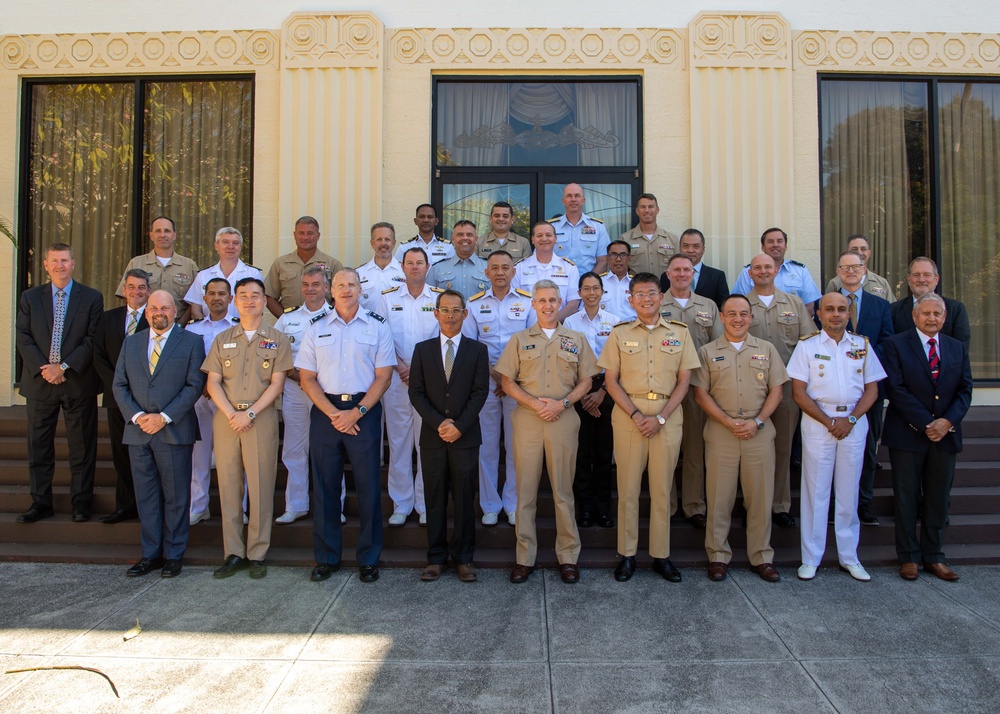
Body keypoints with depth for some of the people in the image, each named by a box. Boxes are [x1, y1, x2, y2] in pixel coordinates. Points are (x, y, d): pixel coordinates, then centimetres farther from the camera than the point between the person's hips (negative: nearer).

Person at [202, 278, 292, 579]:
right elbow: (213, 382, 6)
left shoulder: (277, 340, 7)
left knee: (261, 486, -1)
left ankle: (257, 554, 8)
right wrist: (231, 414, -9)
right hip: (226, 418, 3)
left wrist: (250, 413, -12)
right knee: (228, 484, 4)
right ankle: (234, 553, 13)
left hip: (262, 417, -2)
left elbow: (276, 383, -1)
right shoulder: (222, 340, 14)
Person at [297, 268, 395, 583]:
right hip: (325, 410, 2)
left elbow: (383, 376, -1)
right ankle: (326, 557, 20)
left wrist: (357, 412, -11)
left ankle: (369, 558, 14)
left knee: (368, 485, 2)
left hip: (364, 410, -1)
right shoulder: (316, 328, 9)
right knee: (324, 485, 6)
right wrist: (333, 413, -8)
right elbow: (306, 377, 4)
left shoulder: (377, 326, 4)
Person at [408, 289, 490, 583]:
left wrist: (459, 426, -12)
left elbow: (480, 392, -2)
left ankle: (464, 557, 16)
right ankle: (436, 557, 17)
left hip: (465, 436, -1)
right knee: (435, 500, 7)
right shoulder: (422, 349, 8)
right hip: (432, 436, 1)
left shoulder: (478, 350, 6)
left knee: (465, 499, 4)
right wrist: (438, 423, -11)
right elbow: (416, 392, 2)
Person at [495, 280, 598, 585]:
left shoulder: (576, 340, 10)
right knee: (525, 489, 3)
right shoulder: (519, 340, 8)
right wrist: (534, 403, -10)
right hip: (527, 419, 0)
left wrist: (562, 403, -9)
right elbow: (507, 382, 4)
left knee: (563, 490, 5)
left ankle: (568, 556, 15)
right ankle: (525, 557, 12)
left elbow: (585, 382, 7)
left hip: (563, 420, 0)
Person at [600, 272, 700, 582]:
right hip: (628, 413, 0)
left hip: (668, 415, 1)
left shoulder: (680, 332, 7)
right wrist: (636, 415, -9)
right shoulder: (619, 333, 6)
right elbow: (611, 380, 2)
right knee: (628, 485, 2)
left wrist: (661, 417, -7)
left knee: (662, 487, 6)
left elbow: (684, 380, 4)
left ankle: (661, 555, 17)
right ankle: (627, 554, 13)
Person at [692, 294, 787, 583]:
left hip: (760, 431, 1)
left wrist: (757, 422, -7)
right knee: (719, 497, 3)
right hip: (720, 431, -1)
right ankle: (718, 556, 15)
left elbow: (776, 390, 7)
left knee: (760, 496, 6)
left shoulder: (767, 349, 11)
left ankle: (761, 557, 19)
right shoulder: (707, 351, 6)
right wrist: (729, 422, -9)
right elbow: (701, 393, 0)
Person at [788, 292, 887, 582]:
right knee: (816, 491, 2)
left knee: (849, 492, 8)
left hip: (854, 424, 2)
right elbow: (799, 392, -4)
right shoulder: (807, 346, 1)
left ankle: (849, 556, 20)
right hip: (817, 422, -2)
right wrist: (829, 422, -11)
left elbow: (872, 389, 7)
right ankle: (810, 558, 10)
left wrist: (850, 419, -8)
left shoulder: (862, 345, 9)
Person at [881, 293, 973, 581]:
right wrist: (925, 424, -15)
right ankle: (908, 558, 15)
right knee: (907, 499, 4)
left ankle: (934, 557, 22)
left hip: (946, 434, 4)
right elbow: (896, 389, -10)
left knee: (939, 500, 10)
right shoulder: (895, 345, -3)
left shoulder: (958, 348, 11)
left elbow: (965, 390, 6)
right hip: (907, 434, -4)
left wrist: (948, 421, -11)